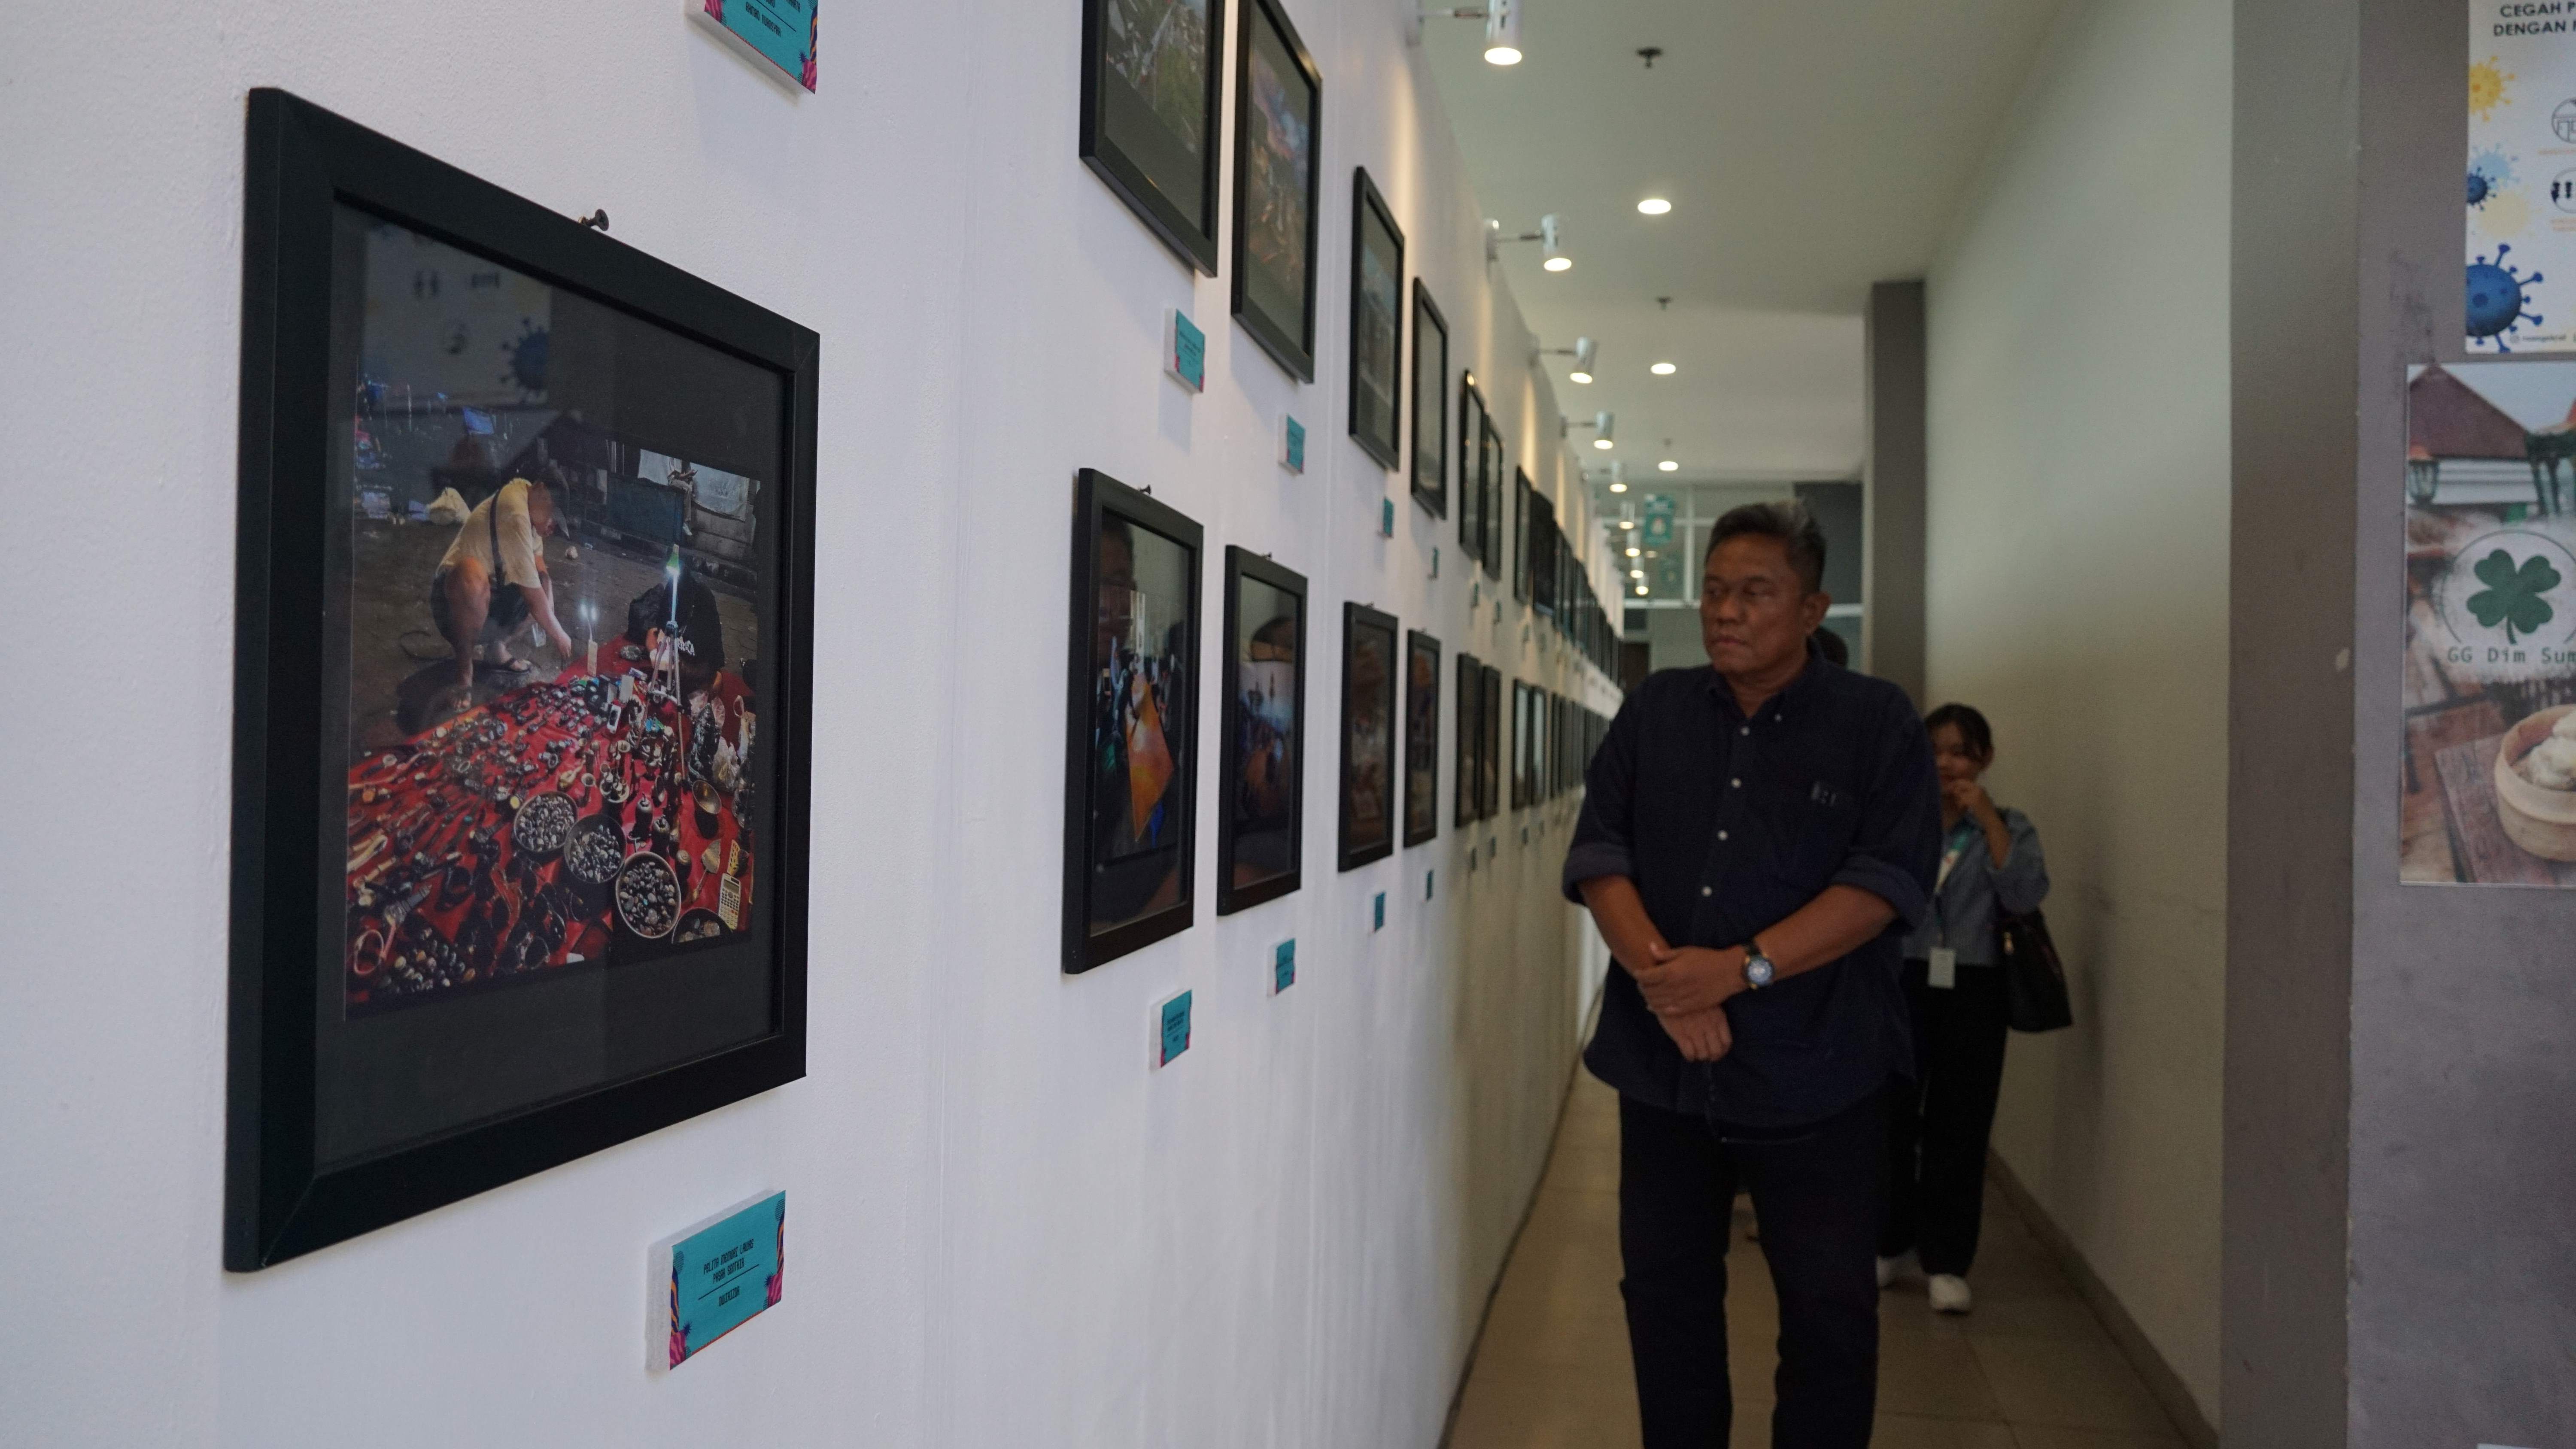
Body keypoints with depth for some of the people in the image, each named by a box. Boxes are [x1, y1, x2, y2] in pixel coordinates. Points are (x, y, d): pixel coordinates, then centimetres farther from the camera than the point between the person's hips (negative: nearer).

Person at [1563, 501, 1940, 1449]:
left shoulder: (1877, 721, -2)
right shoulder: (1654, 711, 8)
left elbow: (1888, 880, -12)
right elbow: (1598, 854, 1)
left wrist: (1739, 969, -21)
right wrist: (1657, 969, -16)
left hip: (1816, 1075, -3)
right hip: (1663, 1063, 3)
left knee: (1829, 1310, 6)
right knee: (1665, 1291, 13)